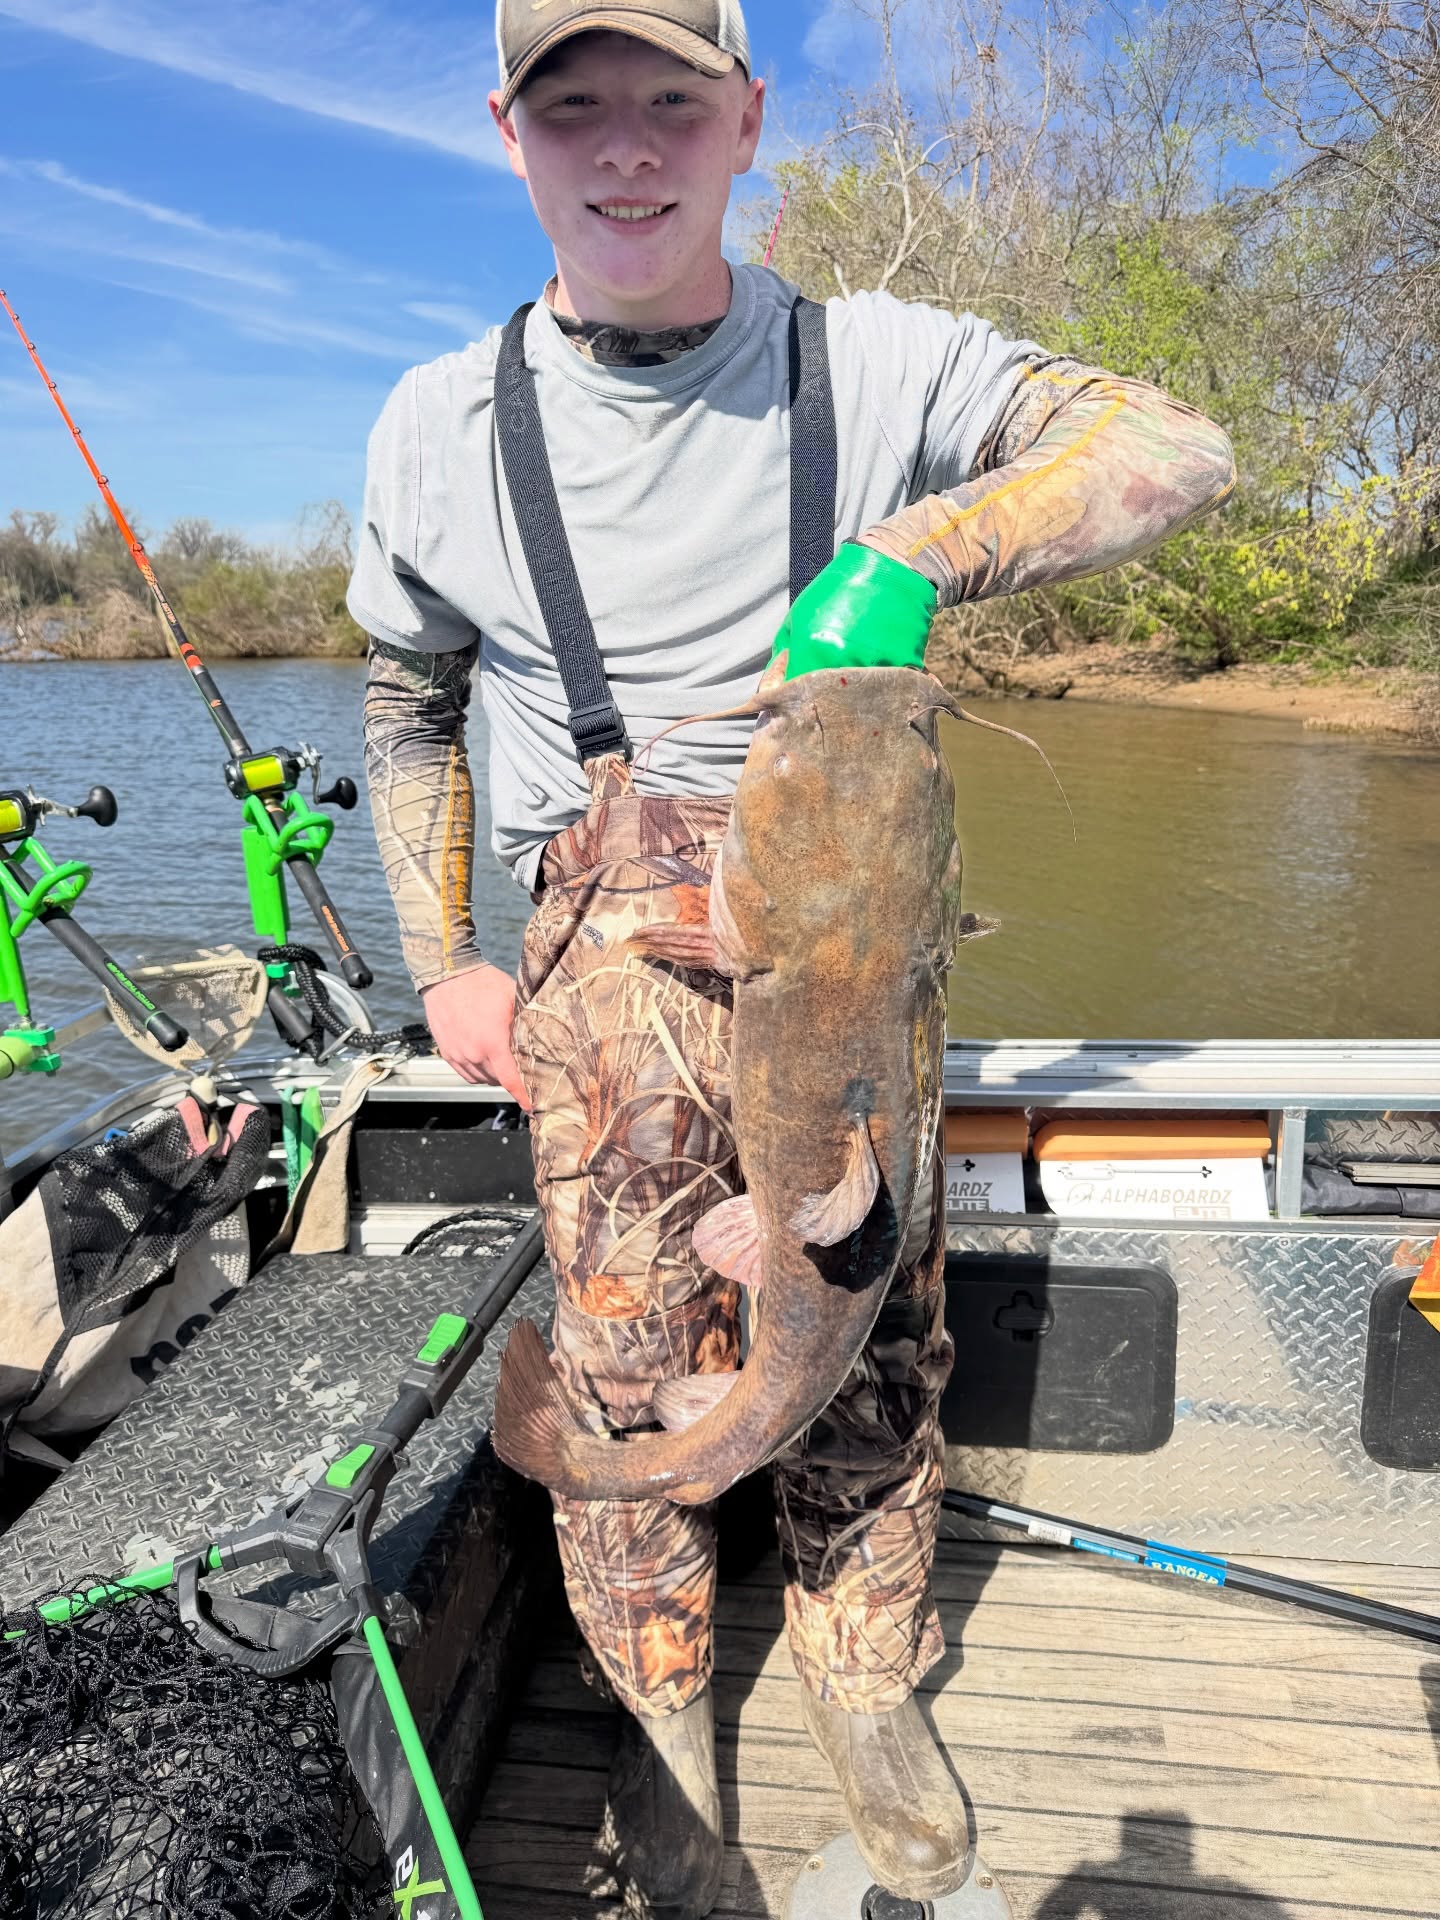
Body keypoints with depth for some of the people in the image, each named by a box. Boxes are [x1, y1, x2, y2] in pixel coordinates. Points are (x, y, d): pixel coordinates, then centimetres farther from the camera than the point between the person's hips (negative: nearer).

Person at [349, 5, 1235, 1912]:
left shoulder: (876, 364, -1)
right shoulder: (442, 429, 2)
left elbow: (1179, 450, -8)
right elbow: (408, 704, 14)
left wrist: (913, 551, -25)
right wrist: (443, 963, 6)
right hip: (609, 974, 0)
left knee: (878, 1347, 10)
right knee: (632, 1365, 3)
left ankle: (867, 1682, 36)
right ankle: (660, 1716, 31)